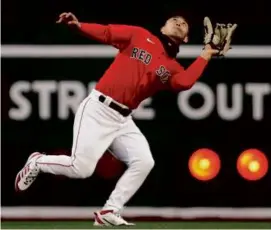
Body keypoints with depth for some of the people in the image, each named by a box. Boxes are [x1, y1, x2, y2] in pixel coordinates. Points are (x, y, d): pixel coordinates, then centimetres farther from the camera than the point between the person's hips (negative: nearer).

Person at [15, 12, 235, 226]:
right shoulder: (140, 35, 5)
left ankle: (109, 213, -4)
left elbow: (185, 82, -11)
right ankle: (37, 163, 15)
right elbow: (106, 33, -3)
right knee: (81, 168, -14)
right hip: (98, 109, -5)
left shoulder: (173, 68, 12)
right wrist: (78, 25, -20)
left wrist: (205, 56, -7)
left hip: (124, 120, 6)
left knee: (144, 162, -11)